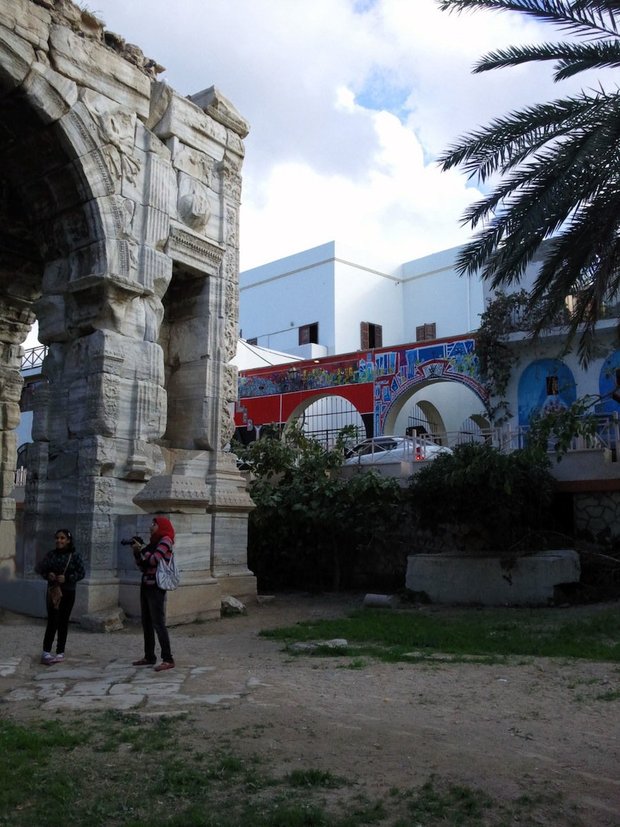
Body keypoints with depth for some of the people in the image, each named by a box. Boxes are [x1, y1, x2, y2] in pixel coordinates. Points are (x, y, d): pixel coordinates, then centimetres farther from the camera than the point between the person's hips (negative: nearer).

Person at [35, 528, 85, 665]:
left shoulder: (75, 556, -3)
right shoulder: (51, 554, 2)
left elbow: (81, 573, -7)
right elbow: (40, 568, 3)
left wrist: (67, 578, -21)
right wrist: (47, 575, -17)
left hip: (68, 593, 0)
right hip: (53, 591, 0)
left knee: (63, 622, 8)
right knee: (52, 622, -8)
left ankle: (60, 652, 17)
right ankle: (46, 652, -6)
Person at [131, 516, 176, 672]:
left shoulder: (165, 540, -6)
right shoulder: (152, 542, 16)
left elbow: (154, 560, -17)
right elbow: (142, 566, 16)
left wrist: (141, 549, -6)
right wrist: (136, 552, 3)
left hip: (156, 587, -9)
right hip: (146, 585, 9)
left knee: (158, 623, -11)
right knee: (146, 623, 12)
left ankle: (168, 660, -9)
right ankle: (149, 657, 21)